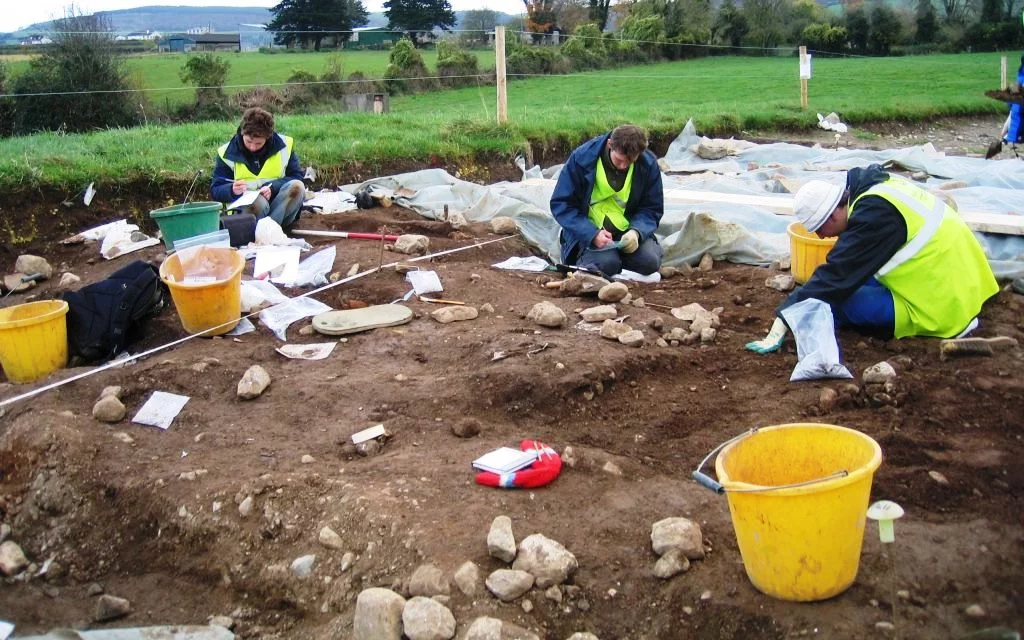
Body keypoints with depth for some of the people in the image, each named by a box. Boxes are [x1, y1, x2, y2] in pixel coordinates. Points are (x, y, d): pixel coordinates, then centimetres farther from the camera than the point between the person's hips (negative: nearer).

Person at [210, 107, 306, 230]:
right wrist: (232, 190, -25)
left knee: (297, 187, -29)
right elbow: (215, 191, -1)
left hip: (280, 207, 3)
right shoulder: (228, 153, -3)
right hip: (244, 210, -3)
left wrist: (273, 188, -19)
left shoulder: (284, 146, -1)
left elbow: (297, 178, 0)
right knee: (257, 202, -38)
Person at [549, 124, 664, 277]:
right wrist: (592, 234, -26)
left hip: (627, 229, 3)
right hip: (589, 230, -3)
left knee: (650, 261, -22)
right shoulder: (582, 158, -16)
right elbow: (561, 204, -13)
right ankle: (581, 257, 5)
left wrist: (637, 232, -24)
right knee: (607, 264, -30)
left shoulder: (648, 164, -9)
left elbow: (653, 208, -1)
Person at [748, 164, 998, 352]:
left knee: (835, 300, -17)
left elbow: (835, 277, -25)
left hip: (943, 305, -9)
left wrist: (783, 321, -24)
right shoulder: (878, 184, 4)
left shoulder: (873, 214, -22)